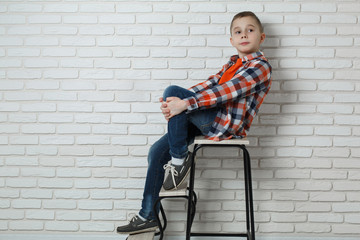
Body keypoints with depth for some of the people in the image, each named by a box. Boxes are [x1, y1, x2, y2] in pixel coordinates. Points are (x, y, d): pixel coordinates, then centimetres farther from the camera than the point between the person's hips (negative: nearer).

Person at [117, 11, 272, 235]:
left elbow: (225, 91, -21)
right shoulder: (233, 63, 20)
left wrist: (184, 103, -27)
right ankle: (148, 217, 9)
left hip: (227, 123, -8)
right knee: (157, 151, 0)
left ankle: (180, 159, -9)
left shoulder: (260, 66, -7)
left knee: (173, 91, -22)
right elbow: (210, 84, 7)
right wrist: (177, 101, -9)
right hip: (209, 120, 8)